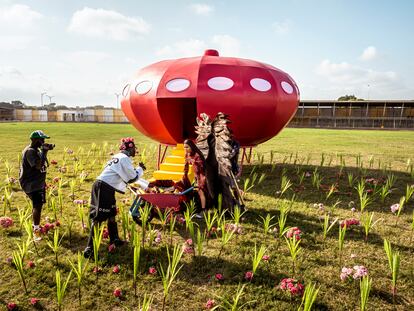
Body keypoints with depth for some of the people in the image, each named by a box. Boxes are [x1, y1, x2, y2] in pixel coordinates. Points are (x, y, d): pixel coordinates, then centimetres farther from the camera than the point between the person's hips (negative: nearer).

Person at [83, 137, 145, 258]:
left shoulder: (118, 156, 19)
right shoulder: (125, 158, -10)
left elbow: (125, 175, 24)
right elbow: (132, 178, -6)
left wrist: (138, 170, 25)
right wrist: (140, 169, 10)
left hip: (101, 186, 10)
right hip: (104, 188, -10)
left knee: (111, 214, 19)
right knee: (98, 217, -8)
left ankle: (114, 239, 31)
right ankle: (89, 248, -5)